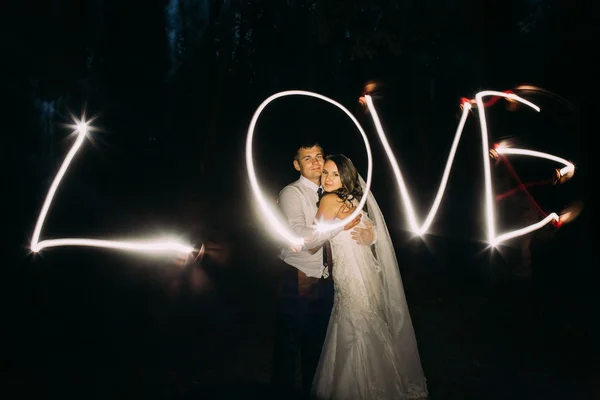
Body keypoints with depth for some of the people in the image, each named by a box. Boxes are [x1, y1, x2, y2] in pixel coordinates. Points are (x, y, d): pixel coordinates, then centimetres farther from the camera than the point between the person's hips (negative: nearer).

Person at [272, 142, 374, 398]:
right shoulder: (291, 194, -12)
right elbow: (300, 237, -25)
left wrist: (365, 232, -14)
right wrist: (340, 224, -23)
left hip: (324, 280, 7)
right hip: (297, 280, -6)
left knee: (317, 343, 20)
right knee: (288, 344, 7)